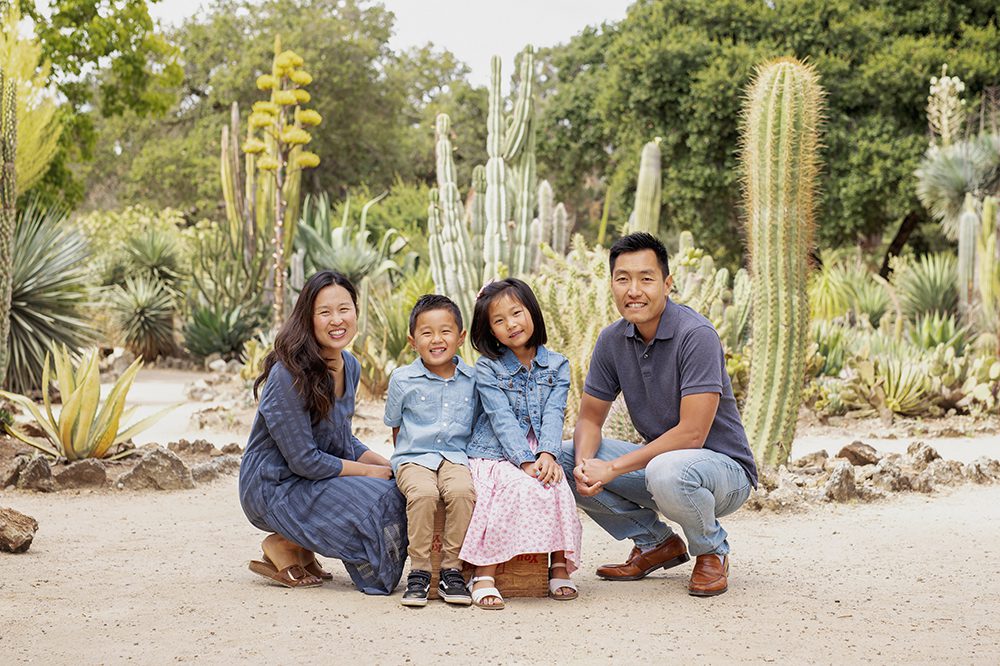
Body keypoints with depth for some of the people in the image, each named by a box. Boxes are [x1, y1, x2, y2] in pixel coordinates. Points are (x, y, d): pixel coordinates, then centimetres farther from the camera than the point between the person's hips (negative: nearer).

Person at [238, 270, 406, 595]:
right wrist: (371, 471, -15)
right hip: (273, 487, -9)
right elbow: (304, 461, -22)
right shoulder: (289, 375, -23)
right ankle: (284, 548, -4)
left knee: (398, 491, -10)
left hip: (316, 477, 9)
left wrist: (388, 465, -3)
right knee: (379, 504, -23)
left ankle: (301, 550, 4)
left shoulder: (349, 366, 4)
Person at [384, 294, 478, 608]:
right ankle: (419, 571, -20)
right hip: (413, 457, -1)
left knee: (462, 491, -33)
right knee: (423, 493, -34)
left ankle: (452, 571, -19)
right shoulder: (403, 379, 4)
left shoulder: (472, 379, 7)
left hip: (456, 456, 1)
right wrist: (406, 460, 7)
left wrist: (472, 458, 7)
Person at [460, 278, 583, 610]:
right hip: (496, 455, -3)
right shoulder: (488, 368, 0)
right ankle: (484, 574, -26)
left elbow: (553, 414, -3)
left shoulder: (557, 366, 8)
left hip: (538, 456, 3)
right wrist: (525, 461, -21)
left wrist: (547, 454, -20)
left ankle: (560, 566, -11)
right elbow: (502, 419, -10)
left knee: (558, 489, -27)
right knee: (520, 489, -31)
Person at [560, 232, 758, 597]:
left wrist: (613, 468, -26)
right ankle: (656, 543, 7)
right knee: (562, 459, -9)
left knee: (667, 471, -40)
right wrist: (585, 463, -20)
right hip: (658, 456, 7)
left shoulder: (696, 335, -23)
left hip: (723, 467, -7)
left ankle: (712, 551, -5)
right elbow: (590, 418, 4)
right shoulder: (612, 340, -2)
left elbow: (691, 433, -27)